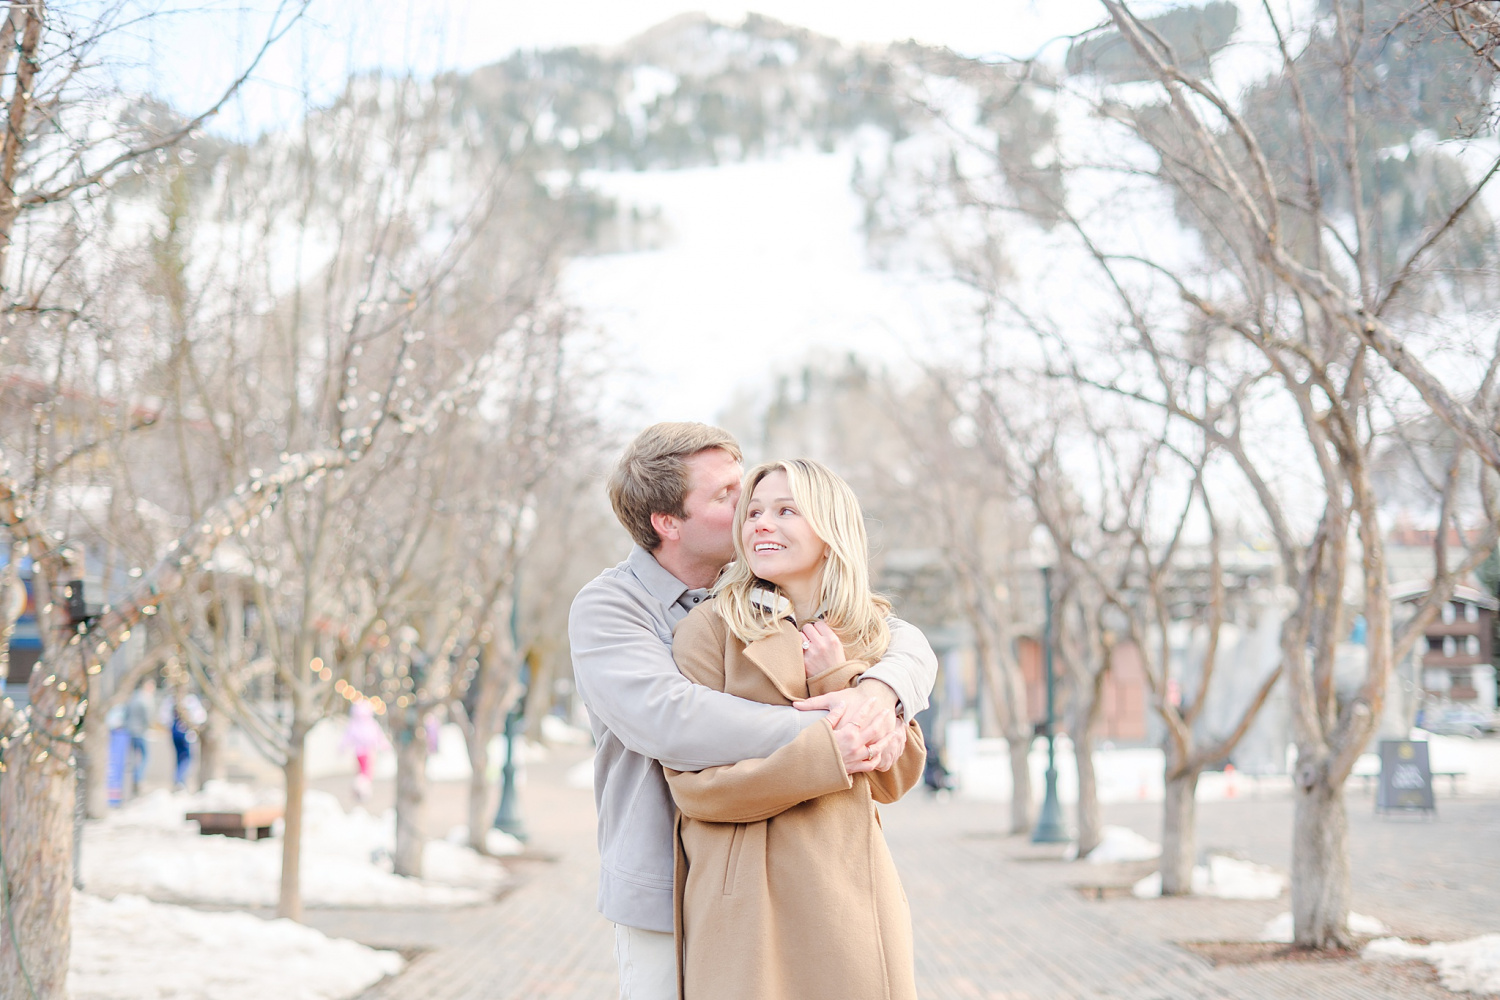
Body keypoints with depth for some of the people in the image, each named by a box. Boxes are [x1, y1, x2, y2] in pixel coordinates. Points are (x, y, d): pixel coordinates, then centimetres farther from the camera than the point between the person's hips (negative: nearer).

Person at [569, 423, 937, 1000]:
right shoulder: (606, 606, -7)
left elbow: (907, 642, 3)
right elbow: (666, 717, -25)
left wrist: (880, 691, -21)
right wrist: (816, 736, -29)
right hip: (667, 904, -4)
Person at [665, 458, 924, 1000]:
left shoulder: (870, 635, 9)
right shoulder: (709, 628, -4)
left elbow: (898, 777, 6)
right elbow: (692, 783, -11)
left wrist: (839, 683, -7)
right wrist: (829, 753, -17)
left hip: (852, 901, 4)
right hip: (749, 908, -4)